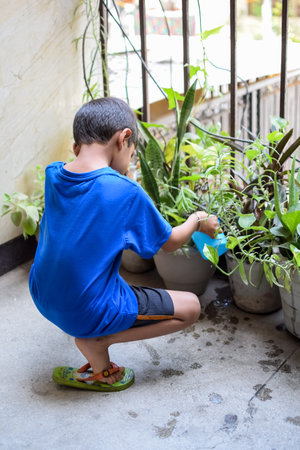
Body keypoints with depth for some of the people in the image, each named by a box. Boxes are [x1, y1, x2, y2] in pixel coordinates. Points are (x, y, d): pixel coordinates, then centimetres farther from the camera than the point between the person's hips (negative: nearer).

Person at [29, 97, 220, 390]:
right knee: (190, 307, 5)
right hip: (87, 311, -7)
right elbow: (170, 243, -3)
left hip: (44, 299, 7)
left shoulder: (53, 175, -5)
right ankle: (97, 341, -2)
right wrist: (197, 222, 14)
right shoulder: (126, 192, -21)